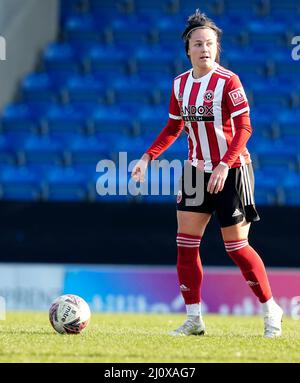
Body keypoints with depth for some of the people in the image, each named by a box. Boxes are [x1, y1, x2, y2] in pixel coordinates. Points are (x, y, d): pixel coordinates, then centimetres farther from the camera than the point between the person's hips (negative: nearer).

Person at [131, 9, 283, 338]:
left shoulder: (227, 81, -14)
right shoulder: (180, 83, 4)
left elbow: (244, 127, -18)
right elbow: (173, 128, 14)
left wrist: (224, 166, -28)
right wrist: (147, 157, 3)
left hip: (231, 171, -6)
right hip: (197, 170, 6)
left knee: (236, 247, -4)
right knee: (185, 243, 0)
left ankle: (270, 310, 13)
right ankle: (193, 319, 8)